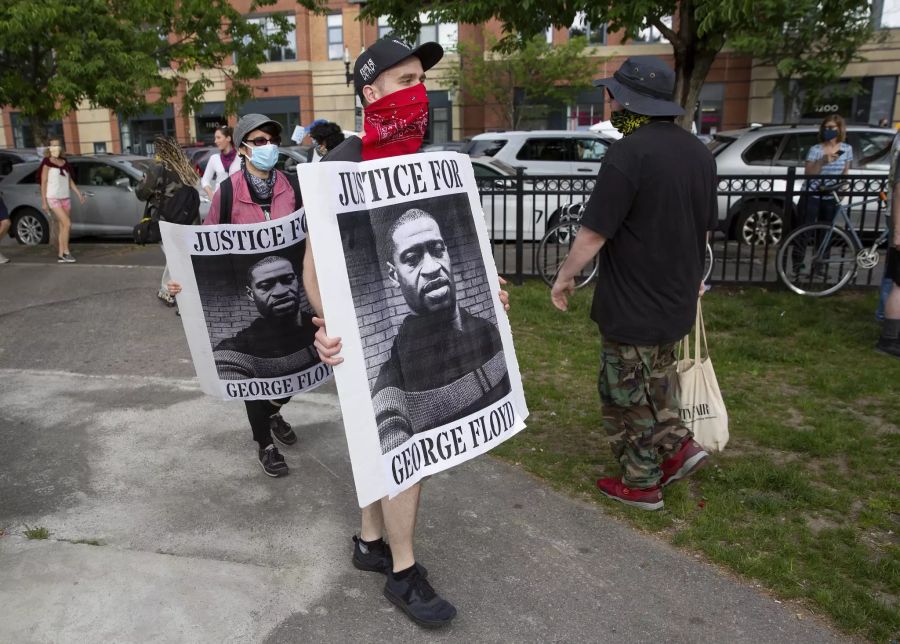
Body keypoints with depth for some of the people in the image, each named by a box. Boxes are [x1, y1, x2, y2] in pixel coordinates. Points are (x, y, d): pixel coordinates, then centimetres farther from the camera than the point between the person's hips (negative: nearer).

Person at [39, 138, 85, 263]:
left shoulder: (64, 162, 11)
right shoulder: (47, 163, -6)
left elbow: (70, 180, 16)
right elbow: (43, 182, -8)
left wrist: (79, 193, 6)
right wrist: (44, 201, -12)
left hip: (65, 198, 6)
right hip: (53, 198, -6)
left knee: (62, 227, 6)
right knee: (67, 224, -16)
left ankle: (60, 255, 11)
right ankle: (66, 252, -6)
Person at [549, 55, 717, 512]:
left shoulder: (629, 152, -21)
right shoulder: (698, 151, 5)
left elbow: (594, 232, -21)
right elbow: (705, 227, 14)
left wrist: (564, 277, -6)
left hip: (632, 303, -8)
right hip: (677, 298, 8)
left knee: (626, 393, 8)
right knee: (656, 375, 28)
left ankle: (641, 483, 21)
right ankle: (678, 445, 23)